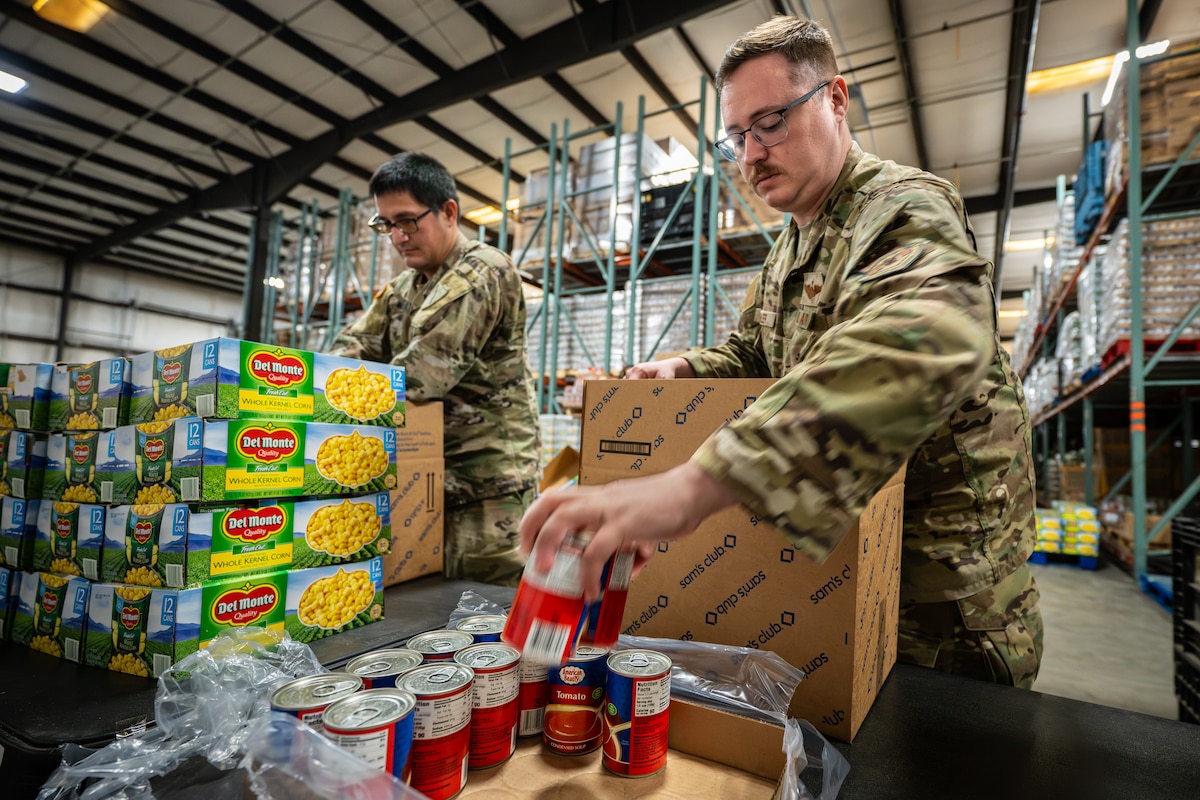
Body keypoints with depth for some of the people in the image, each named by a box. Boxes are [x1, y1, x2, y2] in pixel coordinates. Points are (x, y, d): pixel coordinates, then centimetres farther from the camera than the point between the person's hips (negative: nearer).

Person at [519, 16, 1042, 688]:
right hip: (835, 565, 8)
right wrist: (686, 370, -5)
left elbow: (918, 344, -43)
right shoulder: (791, 246, 10)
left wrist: (695, 484, -56)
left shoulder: (907, 209, -20)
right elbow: (754, 352, 19)